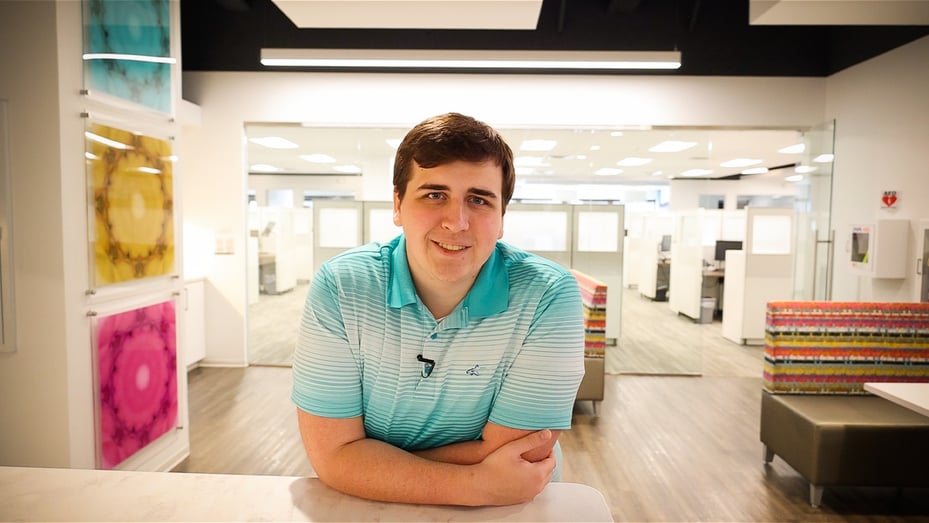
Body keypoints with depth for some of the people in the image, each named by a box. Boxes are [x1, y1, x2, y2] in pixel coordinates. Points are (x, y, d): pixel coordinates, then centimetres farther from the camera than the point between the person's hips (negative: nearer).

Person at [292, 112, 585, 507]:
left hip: (510, 505, 1)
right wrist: (477, 486, -22)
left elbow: (512, 460, -17)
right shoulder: (338, 288, -15)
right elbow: (333, 454, -14)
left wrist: (375, 467, -15)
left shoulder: (549, 297, -18)